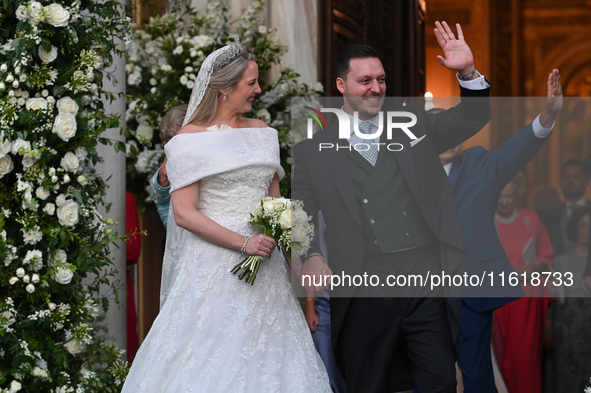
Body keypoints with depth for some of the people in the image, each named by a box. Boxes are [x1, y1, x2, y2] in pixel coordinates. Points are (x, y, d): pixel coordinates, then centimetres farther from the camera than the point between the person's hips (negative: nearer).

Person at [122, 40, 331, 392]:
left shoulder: (263, 132, 13)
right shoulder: (190, 140, -5)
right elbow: (184, 214, -11)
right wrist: (243, 243, -16)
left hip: (266, 267, 5)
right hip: (214, 267, -5)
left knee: (268, 358, 3)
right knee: (212, 364, -6)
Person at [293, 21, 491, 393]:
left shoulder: (414, 122, 15)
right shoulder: (313, 151, 8)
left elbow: (473, 118, 14)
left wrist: (468, 72, -3)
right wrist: (310, 257, -11)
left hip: (428, 280, 1)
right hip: (363, 293, -1)